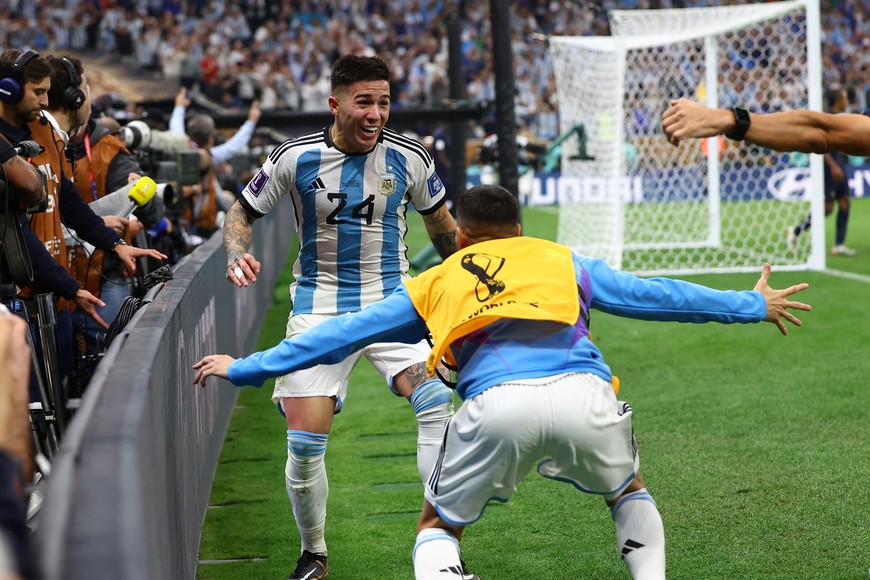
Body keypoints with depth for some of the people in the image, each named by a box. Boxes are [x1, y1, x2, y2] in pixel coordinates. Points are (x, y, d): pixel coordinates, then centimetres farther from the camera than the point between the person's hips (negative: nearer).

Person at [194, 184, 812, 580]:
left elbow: (341, 334, 29)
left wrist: (244, 367, 38)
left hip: (495, 406, -1)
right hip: (583, 394, 2)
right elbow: (652, 295, 33)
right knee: (630, 493, 32)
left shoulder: (436, 282, 28)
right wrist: (752, 305, 45)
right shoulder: (565, 262, 29)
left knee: (438, 527, 19)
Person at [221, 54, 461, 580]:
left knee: (438, 404, -22)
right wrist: (237, 255, -15)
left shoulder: (409, 158, -4)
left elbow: (439, 220, 15)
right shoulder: (296, 158, -8)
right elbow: (243, 213, 5)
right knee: (305, 443, -7)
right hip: (319, 308, -1)